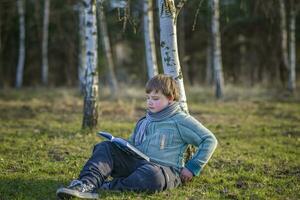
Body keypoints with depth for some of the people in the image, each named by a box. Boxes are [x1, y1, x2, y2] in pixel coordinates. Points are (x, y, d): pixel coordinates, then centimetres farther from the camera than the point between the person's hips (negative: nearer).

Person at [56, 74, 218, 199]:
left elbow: (209, 140, -2)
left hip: (165, 169, -6)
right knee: (105, 147, -12)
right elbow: (132, 145, 30)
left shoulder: (181, 120, -1)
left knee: (152, 175, -43)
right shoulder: (143, 122, 20)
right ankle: (87, 184, -37)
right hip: (137, 163, 6)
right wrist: (122, 147, 6)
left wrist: (192, 168, -6)